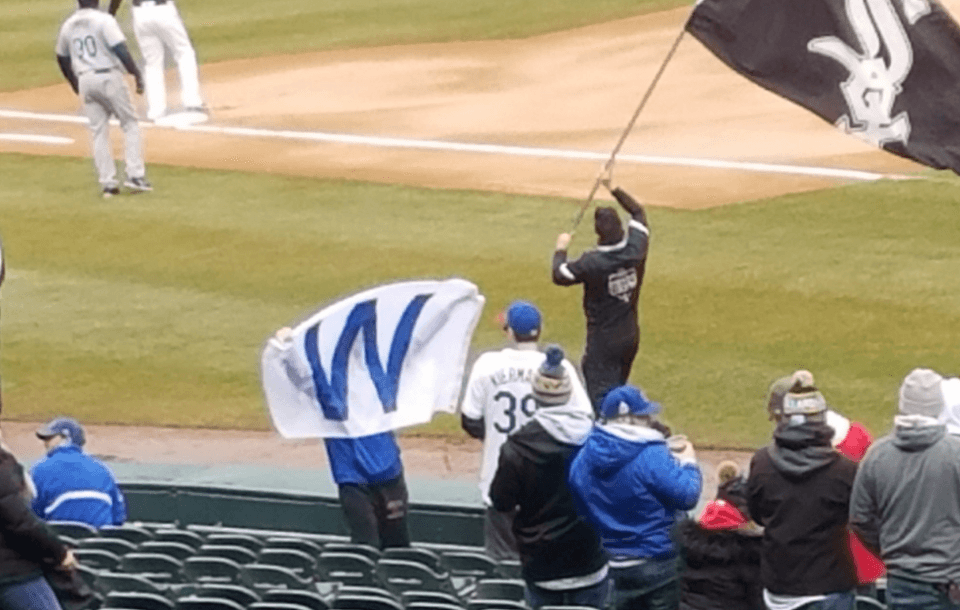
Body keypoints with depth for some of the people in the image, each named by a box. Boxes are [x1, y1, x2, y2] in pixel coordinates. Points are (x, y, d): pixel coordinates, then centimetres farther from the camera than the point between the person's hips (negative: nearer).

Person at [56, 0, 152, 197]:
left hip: (85, 81, 5)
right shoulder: (103, 20, -9)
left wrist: (75, 84, 32)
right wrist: (137, 75, -12)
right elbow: (121, 50, -18)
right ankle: (135, 175, -5)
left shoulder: (67, 26, 9)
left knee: (99, 133, 8)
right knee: (130, 125, 5)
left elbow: (62, 58, 19)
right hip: (108, 77, -5)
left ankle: (107, 183, 3)